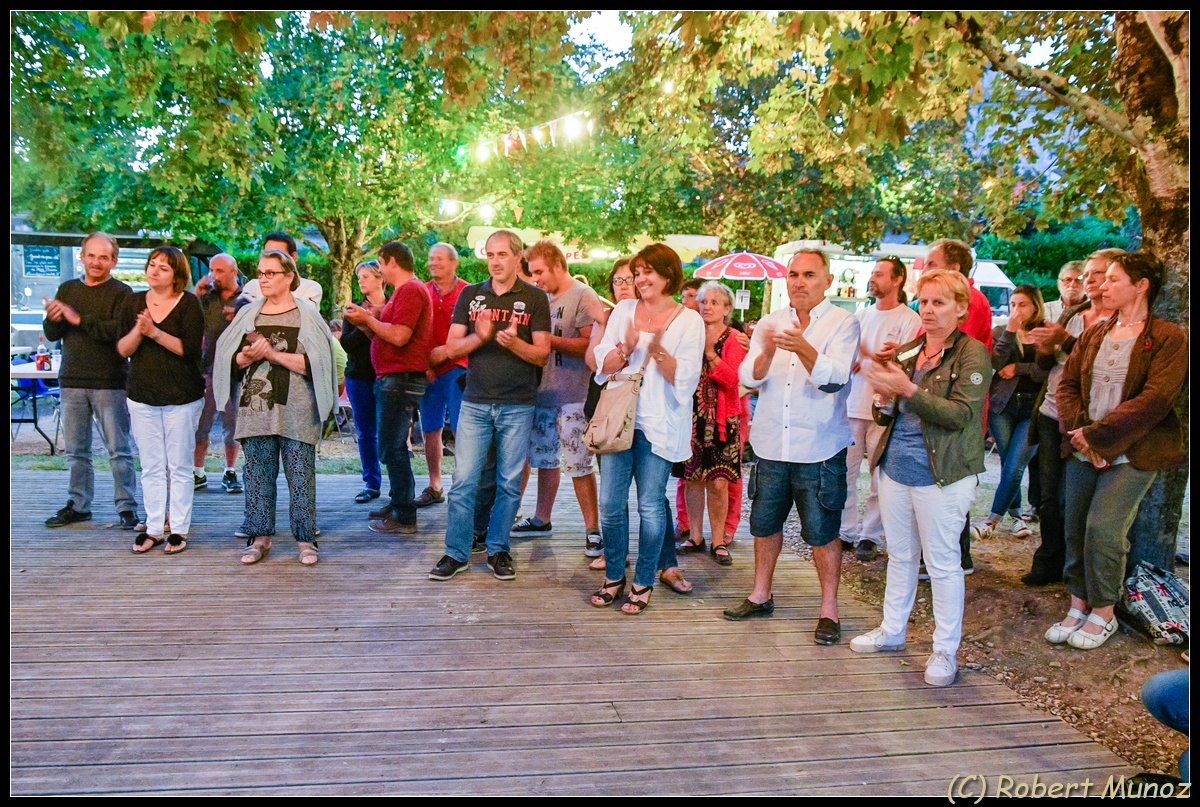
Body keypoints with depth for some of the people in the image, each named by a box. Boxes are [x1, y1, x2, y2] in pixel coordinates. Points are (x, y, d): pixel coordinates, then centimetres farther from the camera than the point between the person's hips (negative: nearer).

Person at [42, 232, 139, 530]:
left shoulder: (121, 293, -3)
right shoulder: (67, 289, 12)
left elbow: (118, 331, -19)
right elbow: (51, 334, 10)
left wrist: (79, 319, -19)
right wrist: (53, 319, -12)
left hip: (110, 382, -5)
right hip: (72, 381, 5)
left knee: (118, 449, -1)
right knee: (76, 450, 12)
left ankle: (126, 508, 5)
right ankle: (78, 505, 23)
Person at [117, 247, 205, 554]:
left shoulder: (189, 303, -5)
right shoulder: (134, 303, 9)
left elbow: (191, 349, -14)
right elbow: (122, 349, 4)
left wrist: (155, 332, -20)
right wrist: (138, 331, -14)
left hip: (181, 397, -4)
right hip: (142, 396, 4)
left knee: (179, 466, 2)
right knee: (151, 467, 8)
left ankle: (179, 530, 10)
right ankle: (153, 528, 16)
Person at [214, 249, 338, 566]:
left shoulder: (307, 315, 1)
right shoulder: (248, 314, 12)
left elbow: (313, 363, -9)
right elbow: (228, 359, 9)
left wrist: (272, 353, -14)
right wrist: (247, 357, -12)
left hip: (295, 412, -3)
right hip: (254, 409, 3)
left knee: (300, 475, -1)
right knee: (257, 474, 7)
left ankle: (305, 538, 8)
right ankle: (260, 536, 17)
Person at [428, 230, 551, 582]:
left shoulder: (535, 298, 1)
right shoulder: (470, 295, 8)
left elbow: (542, 355, -2)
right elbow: (451, 348, 3)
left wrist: (514, 342, -21)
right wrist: (479, 336, -16)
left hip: (517, 406, -1)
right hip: (475, 402, 1)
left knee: (509, 482, 6)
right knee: (463, 481, 0)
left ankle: (498, 550, 19)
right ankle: (456, 553, 10)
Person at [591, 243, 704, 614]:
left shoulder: (689, 320, -1)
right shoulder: (623, 310, 8)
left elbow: (685, 379, -8)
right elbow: (603, 366, 4)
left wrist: (657, 348, -21)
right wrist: (626, 347, -15)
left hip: (658, 424, -3)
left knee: (650, 505, 2)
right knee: (610, 504, 3)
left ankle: (644, 582, 17)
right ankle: (614, 576, 20)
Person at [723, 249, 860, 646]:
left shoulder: (843, 323, -5)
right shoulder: (770, 323, 8)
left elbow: (834, 379, -19)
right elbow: (749, 378, -2)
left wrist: (804, 349, -37)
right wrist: (766, 353, -23)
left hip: (819, 448, -4)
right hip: (772, 445, 5)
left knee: (822, 532, 3)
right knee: (765, 523, 16)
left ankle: (829, 609, 17)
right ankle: (761, 595, 33)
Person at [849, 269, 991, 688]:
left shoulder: (972, 353, -8)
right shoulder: (907, 350, 11)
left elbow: (961, 414, -20)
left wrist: (908, 390, -28)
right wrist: (884, 400, -9)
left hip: (940, 474, -6)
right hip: (895, 466, 6)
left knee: (942, 563, 2)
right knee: (900, 554, 18)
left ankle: (945, 650, 14)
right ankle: (892, 630, 32)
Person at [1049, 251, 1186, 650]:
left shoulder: (1169, 338, -5)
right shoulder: (1093, 334, 12)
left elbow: (1154, 401, -15)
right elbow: (1067, 384, 7)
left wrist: (1097, 435, -16)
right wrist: (1077, 431, -10)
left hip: (1130, 454, -5)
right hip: (1083, 451, 5)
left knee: (1103, 529, -9)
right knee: (1075, 529, 6)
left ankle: (1103, 614, 9)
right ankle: (1078, 606, 19)